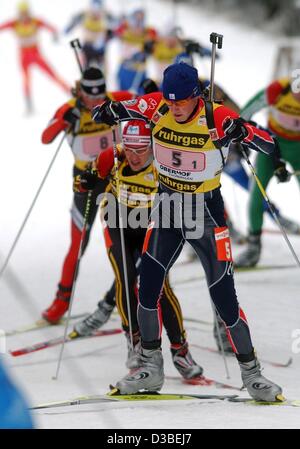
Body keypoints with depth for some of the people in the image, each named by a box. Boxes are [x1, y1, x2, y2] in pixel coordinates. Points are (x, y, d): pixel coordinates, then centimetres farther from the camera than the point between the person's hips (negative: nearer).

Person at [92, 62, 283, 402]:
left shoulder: (216, 118, -20)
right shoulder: (156, 107, -10)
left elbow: (269, 145, -24)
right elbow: (119, 110, -6)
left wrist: (242, 132, -45)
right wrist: (110, 111, -30)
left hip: (206, 211, -3)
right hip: (167, 206, 3)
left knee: (224, 298, -4)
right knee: (148, 287, -4)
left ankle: (250, 372, 11)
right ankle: (151, 368, 13)